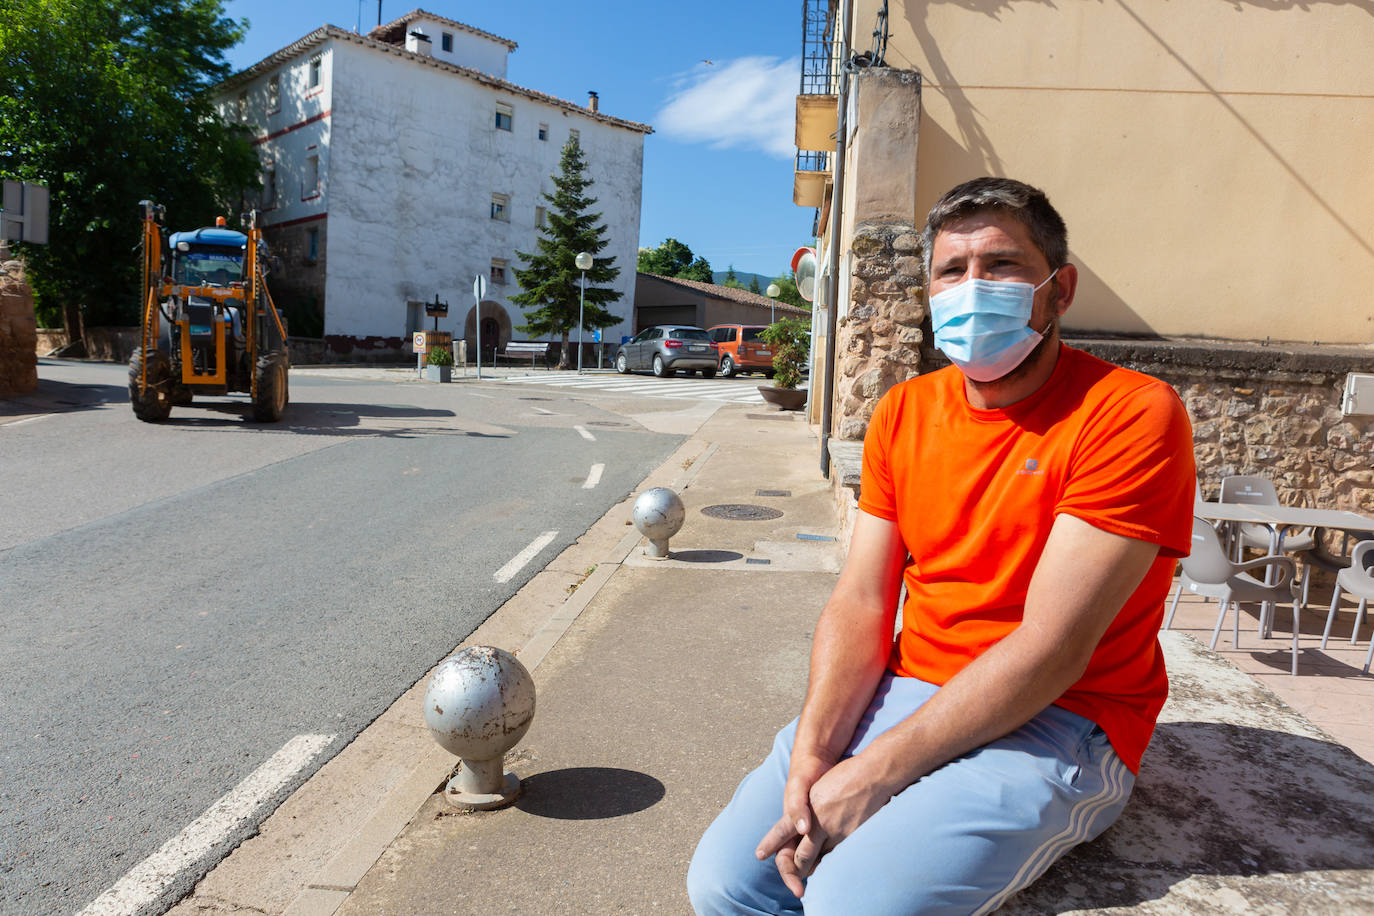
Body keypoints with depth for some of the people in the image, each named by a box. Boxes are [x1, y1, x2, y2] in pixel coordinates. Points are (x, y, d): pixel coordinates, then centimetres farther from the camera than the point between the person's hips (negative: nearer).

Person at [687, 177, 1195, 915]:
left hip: (1056, 723, -4)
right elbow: (859, 603, 1)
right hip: (907, 691, 5)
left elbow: (1050, 650, -19)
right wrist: (809, 756, -14)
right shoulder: (905, 412, 6)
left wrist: (875, 772, -20)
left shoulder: (1131, 413, -13)